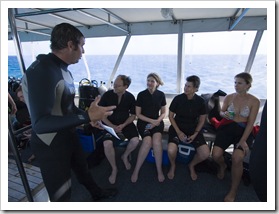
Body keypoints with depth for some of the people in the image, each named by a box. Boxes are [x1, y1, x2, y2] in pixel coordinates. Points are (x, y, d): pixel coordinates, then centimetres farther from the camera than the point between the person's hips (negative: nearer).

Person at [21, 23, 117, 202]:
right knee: (61, 193, 11)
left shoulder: (64, 70, 5)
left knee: (82, 168, 30)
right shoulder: (41, 71, -27)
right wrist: (87, 116, -36)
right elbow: (40, 123, -35)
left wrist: (90, 116, 13)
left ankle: (97, 193, 57)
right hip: (50, 145, -9)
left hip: (69, 136, 9)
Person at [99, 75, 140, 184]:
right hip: (110, 124, -1)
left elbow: (133, 115, 2)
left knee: (135, 140, -23)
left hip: (126, 123, 2)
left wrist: (123, 125, -15)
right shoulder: (107, 95, -10)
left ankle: (125, 156, 13)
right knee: (107, 144, -27)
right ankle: (114, 169, 0)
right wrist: (112, 126, -16)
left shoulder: (130, 97, -5)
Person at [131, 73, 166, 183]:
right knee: (148, 141, -30)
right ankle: (136, 170, -13)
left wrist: (157, 121, -9)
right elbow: (138, 114, -1)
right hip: (143, 121, -1)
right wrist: (151, 121, -11)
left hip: (157, 121, 2)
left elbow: (163, 113, 11)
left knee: (157, 139, -31)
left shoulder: (161, 95, 4)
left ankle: (159, 170, -14)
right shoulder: (141, 95, -3)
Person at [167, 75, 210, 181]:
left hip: (193, 129, 2)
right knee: (171, 151, -28)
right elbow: (171, 116, -3)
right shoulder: (178, 99, -11)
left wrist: (195, 134, -9)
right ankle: (173, 166, 10)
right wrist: (179, 132, -11)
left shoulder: (200, 101, -6)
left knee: (205, 154, -18)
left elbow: (202, 120, 4)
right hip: (177, 128, -2)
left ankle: (191, 165, 18)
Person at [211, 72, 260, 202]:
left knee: (236, 158, -28)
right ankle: (222, 166, 23)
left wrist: (243, 140, -16)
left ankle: (233, 192, -4)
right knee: (216, 155, -19)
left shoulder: (254, 101, -1)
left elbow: (250, 123, -5)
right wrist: (224, 114, -11)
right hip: (226, 128, 2)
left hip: (244, 131, -2)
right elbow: (221, 112, 15)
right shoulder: (229, 97, 5)